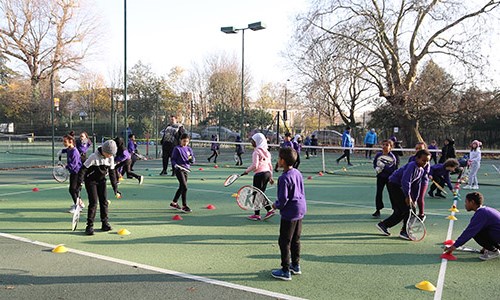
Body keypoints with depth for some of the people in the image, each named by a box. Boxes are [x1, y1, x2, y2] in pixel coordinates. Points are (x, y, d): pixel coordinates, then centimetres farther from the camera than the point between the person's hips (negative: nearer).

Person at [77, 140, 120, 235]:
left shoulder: (110, 158, -8)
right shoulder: (94, 157, -25)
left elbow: (112, 173, 2)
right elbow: (83, 169, -22)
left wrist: (115, 189, 2)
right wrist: (79, 183, -27)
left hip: (101, 181, 5)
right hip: (90, 181, -5)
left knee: (104, 201, 2)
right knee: (93, 202, -11)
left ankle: (105, 223, 14)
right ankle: (90, 226, -4)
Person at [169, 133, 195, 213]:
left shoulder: (189, 149, 12)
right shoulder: (177, 149, -4)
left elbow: (193, 161, 14)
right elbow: (173, 159, -4)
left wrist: (191, 159, -9)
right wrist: (175, 165, -22)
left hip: (186, 169, 7)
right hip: (179, 169, -7)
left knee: (181, 187, 15)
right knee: (184, 187, -14)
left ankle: (174, 203, 31)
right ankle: (184, 206, -7)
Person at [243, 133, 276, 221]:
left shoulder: (256, 152, -11)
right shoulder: (266, 152, 13)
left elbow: (255, 165, -18)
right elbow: (270, 165, 17)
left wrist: (247, 171, -4)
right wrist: (270, 176, 23)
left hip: (259, 174, -8)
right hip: (267, 173, 8)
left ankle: (257, 214, 9)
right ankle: (270, 210, 10)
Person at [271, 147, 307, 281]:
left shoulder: (284, 178, -22)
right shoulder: (298, 173, 4)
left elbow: (283, 199, -22)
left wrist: (276, 205, -2)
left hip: (289, 213, -9)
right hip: (300, 209, 9)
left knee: (284, 242, 2)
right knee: (295, 240, 20)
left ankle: (285, 271, 9)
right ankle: (296, 266, 31)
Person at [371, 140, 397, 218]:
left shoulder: (392, 157, -14)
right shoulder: (378, 155, -2)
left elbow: (392, 169, -19)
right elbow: (374, 163, 8)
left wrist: (383, 166, -29)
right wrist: (377, 168, -12)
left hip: (389, 177, -3)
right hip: (380, 177, 3)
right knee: (379, 193, 3)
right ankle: (378, 210, 12)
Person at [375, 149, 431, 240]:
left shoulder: (421, 170, 7)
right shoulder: (412, 166, -23)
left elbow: (417, 186, 12)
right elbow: (405, 181, -32)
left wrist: (414, 199, 7)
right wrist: (408, 196, -33)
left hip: (400, 187, 10)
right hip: (394, 184, -10)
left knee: (400, 211, 10)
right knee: (408, 208, -11)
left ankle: (383, 225, 19)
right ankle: (405, 232, 0)